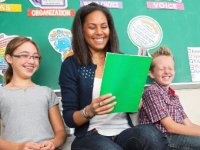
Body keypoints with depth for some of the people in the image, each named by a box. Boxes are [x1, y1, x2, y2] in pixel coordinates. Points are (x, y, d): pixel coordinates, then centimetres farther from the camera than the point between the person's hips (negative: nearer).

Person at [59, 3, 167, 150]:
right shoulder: (71, 65, 2)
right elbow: (69, 118, -1)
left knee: (150, 134, -31)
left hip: (125, 132, 3)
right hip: (91, 136, -3)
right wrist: (89, 111, -22)